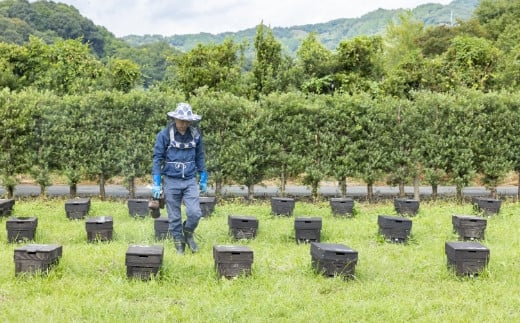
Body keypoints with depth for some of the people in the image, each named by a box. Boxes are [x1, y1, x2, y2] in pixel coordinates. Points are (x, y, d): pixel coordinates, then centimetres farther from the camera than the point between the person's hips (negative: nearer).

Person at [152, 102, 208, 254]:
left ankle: (188, 233, 21)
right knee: (174, 217, 5)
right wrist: (156, 183, -7)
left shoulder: (196, 134, 0)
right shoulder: (164, 134, -8)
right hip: (171, 181, -1)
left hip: (190, 180, 2)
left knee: (195, 213, -8)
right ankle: (179, 243, 23)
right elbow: (157, 158, -4)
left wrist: (203, 179, 12)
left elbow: (199, 157, 11)